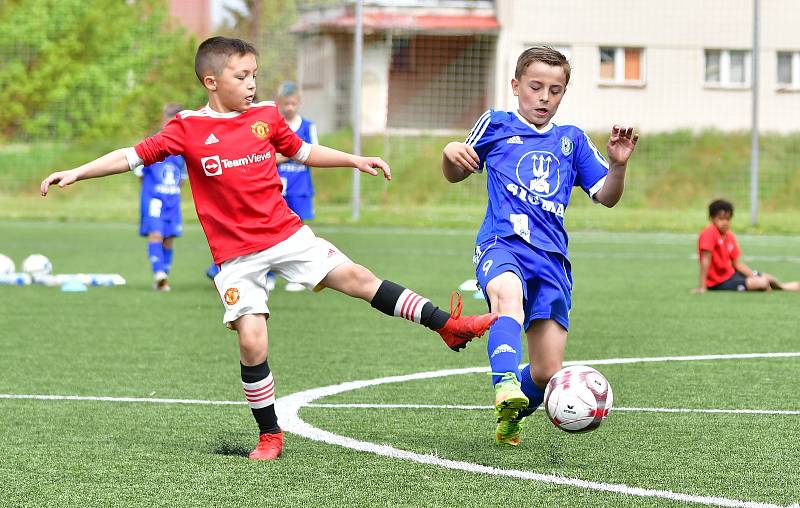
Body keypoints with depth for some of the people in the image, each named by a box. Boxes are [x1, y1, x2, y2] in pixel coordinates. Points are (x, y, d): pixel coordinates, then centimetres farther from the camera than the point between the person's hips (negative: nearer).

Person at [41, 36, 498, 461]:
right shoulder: (188, 129, -5)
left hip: (287, 233, 2)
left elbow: (302, 151, 20)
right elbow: (134, 156, -4)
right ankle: (270, 435, 5)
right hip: (237, 255, -2)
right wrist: (77, 172, -11)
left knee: (355, 277, -5)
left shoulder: (267, 116, 4)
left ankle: (449, 325, 2)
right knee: (252, 341, -10)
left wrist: (355, 161, 17)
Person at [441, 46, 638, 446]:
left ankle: (509, 419, 29)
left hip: (551, 257, 3)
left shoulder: (571, 140, 20)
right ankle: (506, 391, -61)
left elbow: (607, 197, 15)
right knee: (509, 296, -41)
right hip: (501, 243, -3)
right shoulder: (496, 125, 14)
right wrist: (450, 154, 0)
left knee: (547, 373, -3)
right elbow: (456, 176, 24)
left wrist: (618, 164, -5)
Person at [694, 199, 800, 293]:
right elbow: (705, 260, -26)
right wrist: (702, 287, -29)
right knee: (762, 283, -16)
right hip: (719, 282, -8)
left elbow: (737, 263, 6)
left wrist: (755, 277, -3)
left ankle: (780, 286, 48)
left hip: (731, 273, 8)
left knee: (768, 278, 17)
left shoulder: (730, 236, 2)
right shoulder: (709, 233, -22)